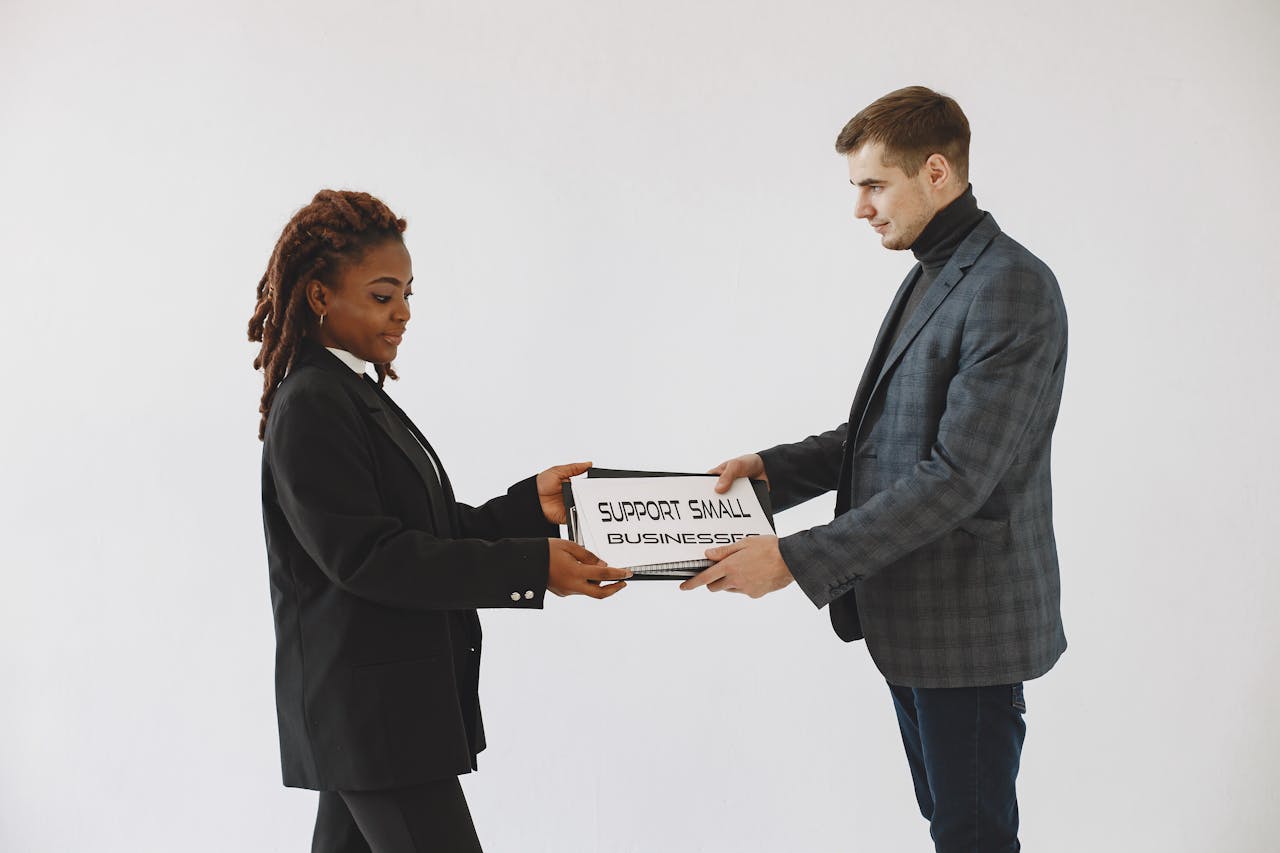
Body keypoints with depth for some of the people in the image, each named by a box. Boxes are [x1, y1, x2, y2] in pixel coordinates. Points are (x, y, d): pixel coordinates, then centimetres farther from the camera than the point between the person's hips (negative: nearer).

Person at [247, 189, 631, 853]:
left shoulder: (355, 395, 15)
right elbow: (366, 555, -22)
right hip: (371, 715, -10)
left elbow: (430, 531, 14)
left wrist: (532, 504, 0)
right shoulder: (311, 407, -15)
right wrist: (530, 566, -24)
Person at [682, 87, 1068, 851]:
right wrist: (774, 469, 7)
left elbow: (957, 476, -25)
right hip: (908, 616, 9)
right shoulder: (930, 277, 13)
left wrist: (797, 560, -26)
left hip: (968, 627, -9)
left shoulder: (1013, 288, -19)